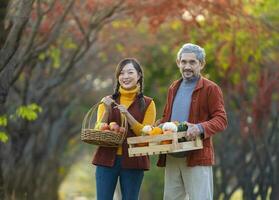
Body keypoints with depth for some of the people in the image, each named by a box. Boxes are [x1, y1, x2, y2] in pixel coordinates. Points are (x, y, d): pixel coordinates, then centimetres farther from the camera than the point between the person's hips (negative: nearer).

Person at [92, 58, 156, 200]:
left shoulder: (147, 104, 4)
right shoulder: (108, 101, 10)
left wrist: (127, 115, -16)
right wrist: (107, 111, -9)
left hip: (133, 162, -1)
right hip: (107, 159, 1)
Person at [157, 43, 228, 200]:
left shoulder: (210, 89, -2)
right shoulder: (174, 88, 19)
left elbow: (221, 120, -9)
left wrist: (200, 128, -28)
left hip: (197, 157, -6)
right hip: (171, 157, 6)